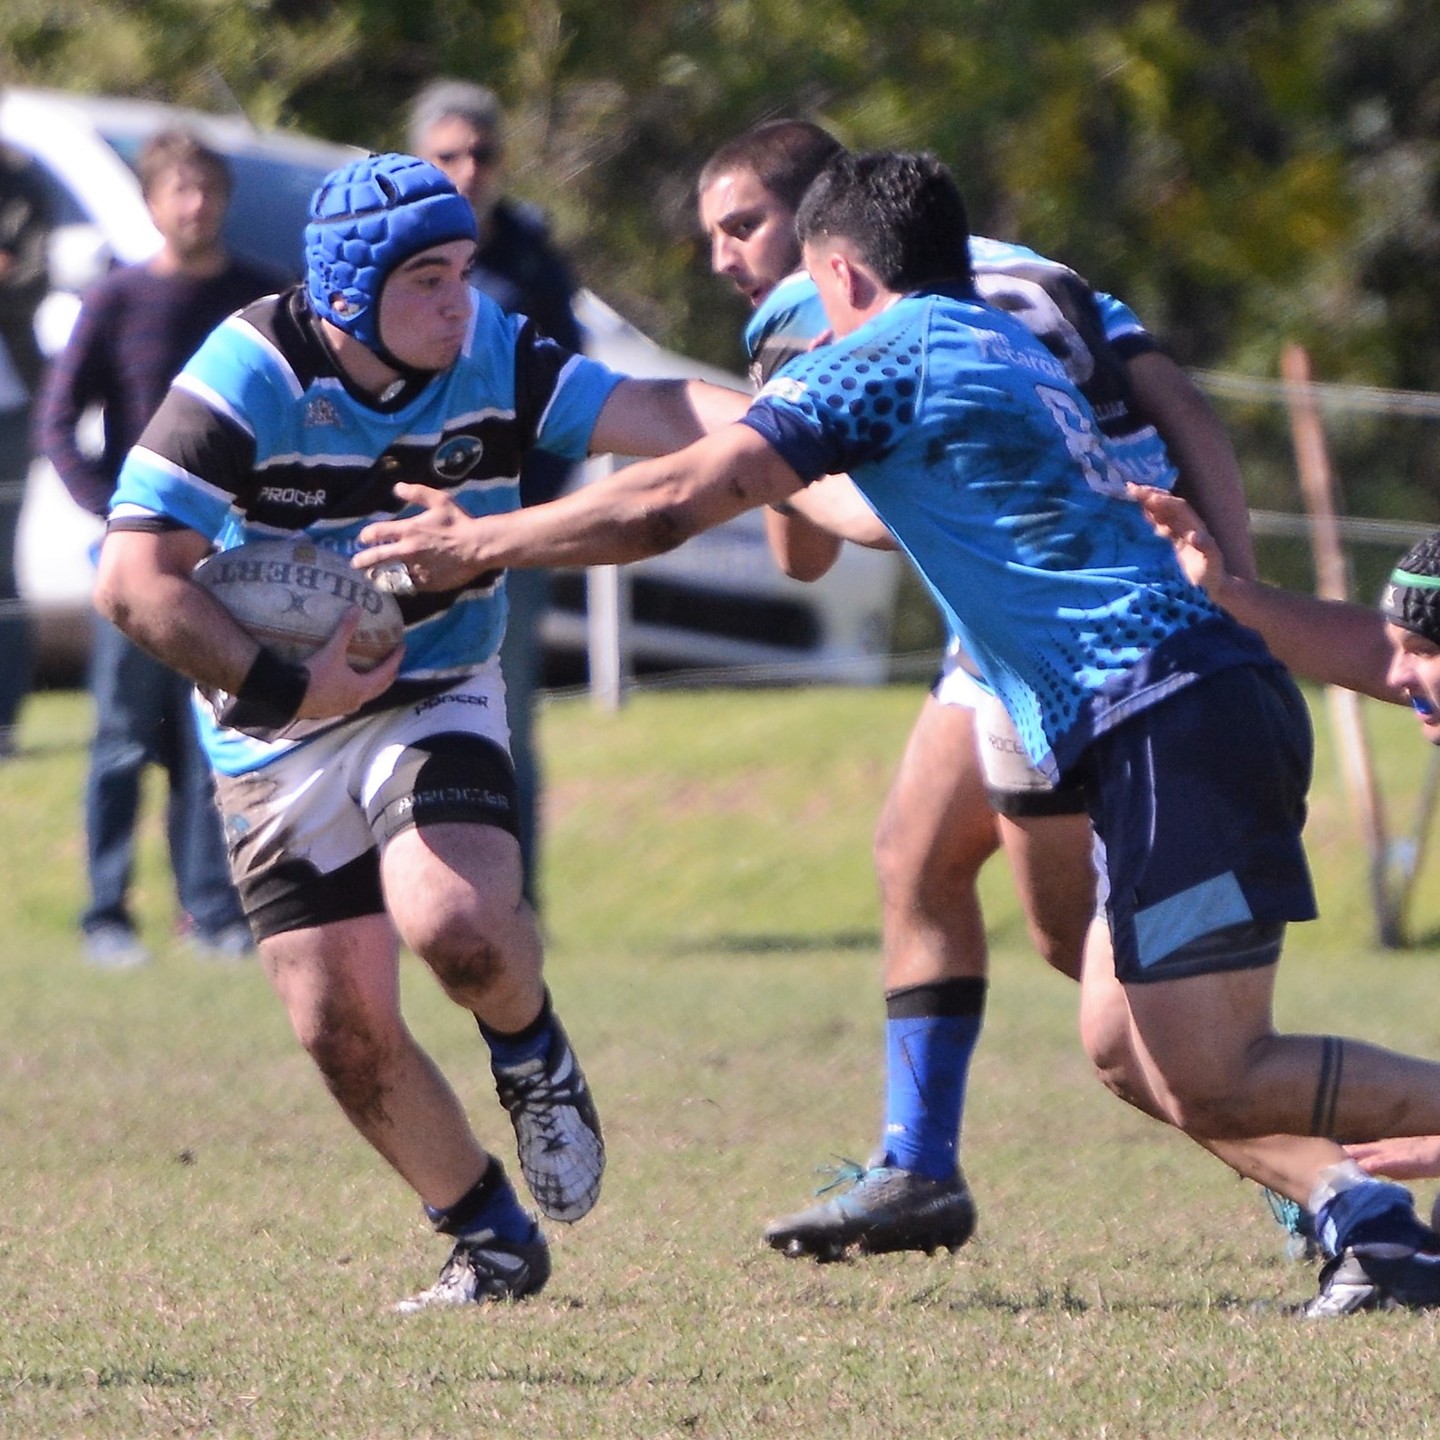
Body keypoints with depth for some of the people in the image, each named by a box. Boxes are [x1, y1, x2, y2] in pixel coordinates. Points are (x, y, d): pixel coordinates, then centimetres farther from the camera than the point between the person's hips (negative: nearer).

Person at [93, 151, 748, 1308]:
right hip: (280, 740, 0)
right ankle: (494, 1242, 17)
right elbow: (135, 578, -21)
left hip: (439, 701, 0)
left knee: (456, 923, -28)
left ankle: (533, 1056, 7)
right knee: (344, 1029, -4)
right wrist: (283, 690, -25)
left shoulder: (491, 355, -10)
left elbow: (648, 413, -21)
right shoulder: (251, 375, -19)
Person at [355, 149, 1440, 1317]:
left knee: (1211, 1082, -11)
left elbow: (672, 504, -6)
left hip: (1167, 726, -9)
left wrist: (477, 544, 5)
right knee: (1125, 1050, 14)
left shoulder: (885, 356, -3)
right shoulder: (1012, 350, 23)